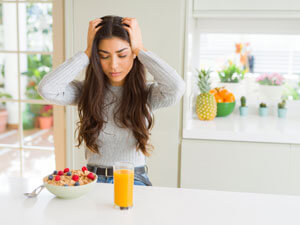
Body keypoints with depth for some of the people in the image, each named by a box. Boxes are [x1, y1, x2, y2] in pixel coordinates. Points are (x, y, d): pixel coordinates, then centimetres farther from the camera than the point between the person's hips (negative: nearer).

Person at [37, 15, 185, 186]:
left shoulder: (146, 93, -1)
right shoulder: (86, 91, 3)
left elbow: (177, 88, -24)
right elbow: (46, 89, -15)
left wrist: (140, 49, -12)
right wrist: (87, 53, -9)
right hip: (93, 180, 1)